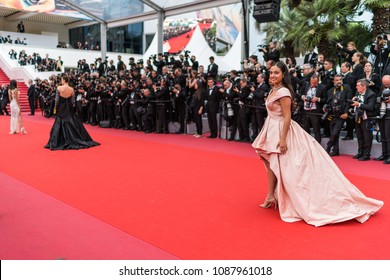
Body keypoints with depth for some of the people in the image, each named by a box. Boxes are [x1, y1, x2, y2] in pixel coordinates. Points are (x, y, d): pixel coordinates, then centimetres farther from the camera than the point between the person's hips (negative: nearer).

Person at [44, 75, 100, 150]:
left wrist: (56, 107, 4)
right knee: (73, 123, 11)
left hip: (61, 108, -2)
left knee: (60, 124, 5)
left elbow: (57, 99, -8)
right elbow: (73, 101, 1)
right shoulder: (72, 89, -2)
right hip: (69, 109, 3)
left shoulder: (59, 88, -10)